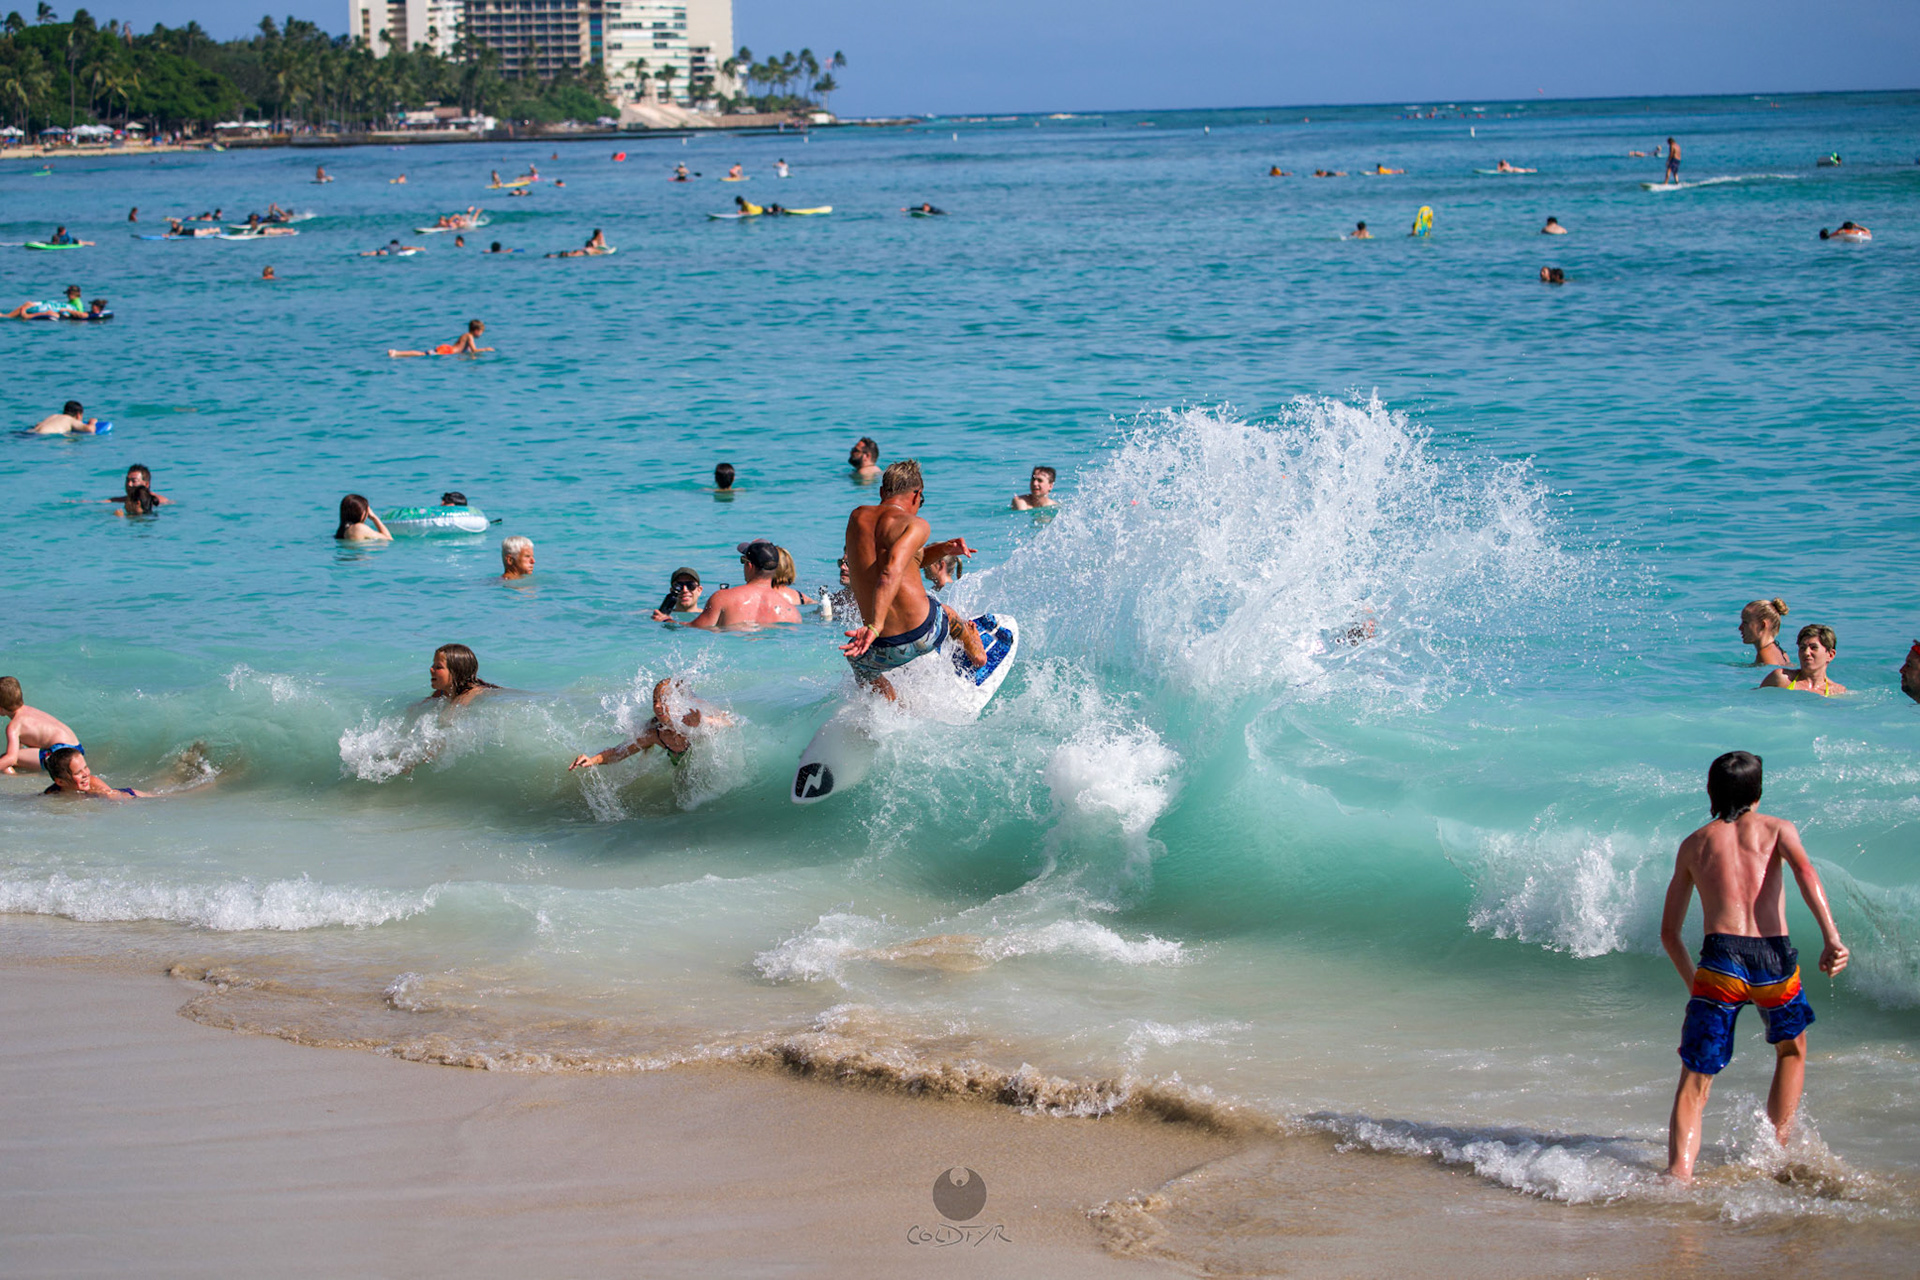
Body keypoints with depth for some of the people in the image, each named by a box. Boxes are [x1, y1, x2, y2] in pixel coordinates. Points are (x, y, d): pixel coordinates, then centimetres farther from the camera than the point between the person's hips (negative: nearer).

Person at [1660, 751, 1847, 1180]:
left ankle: (1679, 1176, -22)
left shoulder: (1694, 844, 21)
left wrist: (1693, 981, 35)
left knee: (1694, 1082, -2)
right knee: (1792, 1051, 30)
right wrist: (1831, 937, -17)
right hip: (1775, 959, 0)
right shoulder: (1776, 829, 15)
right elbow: (1804, 871, -8)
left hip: (1720, 960, 0)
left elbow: (1669, 932, 21)